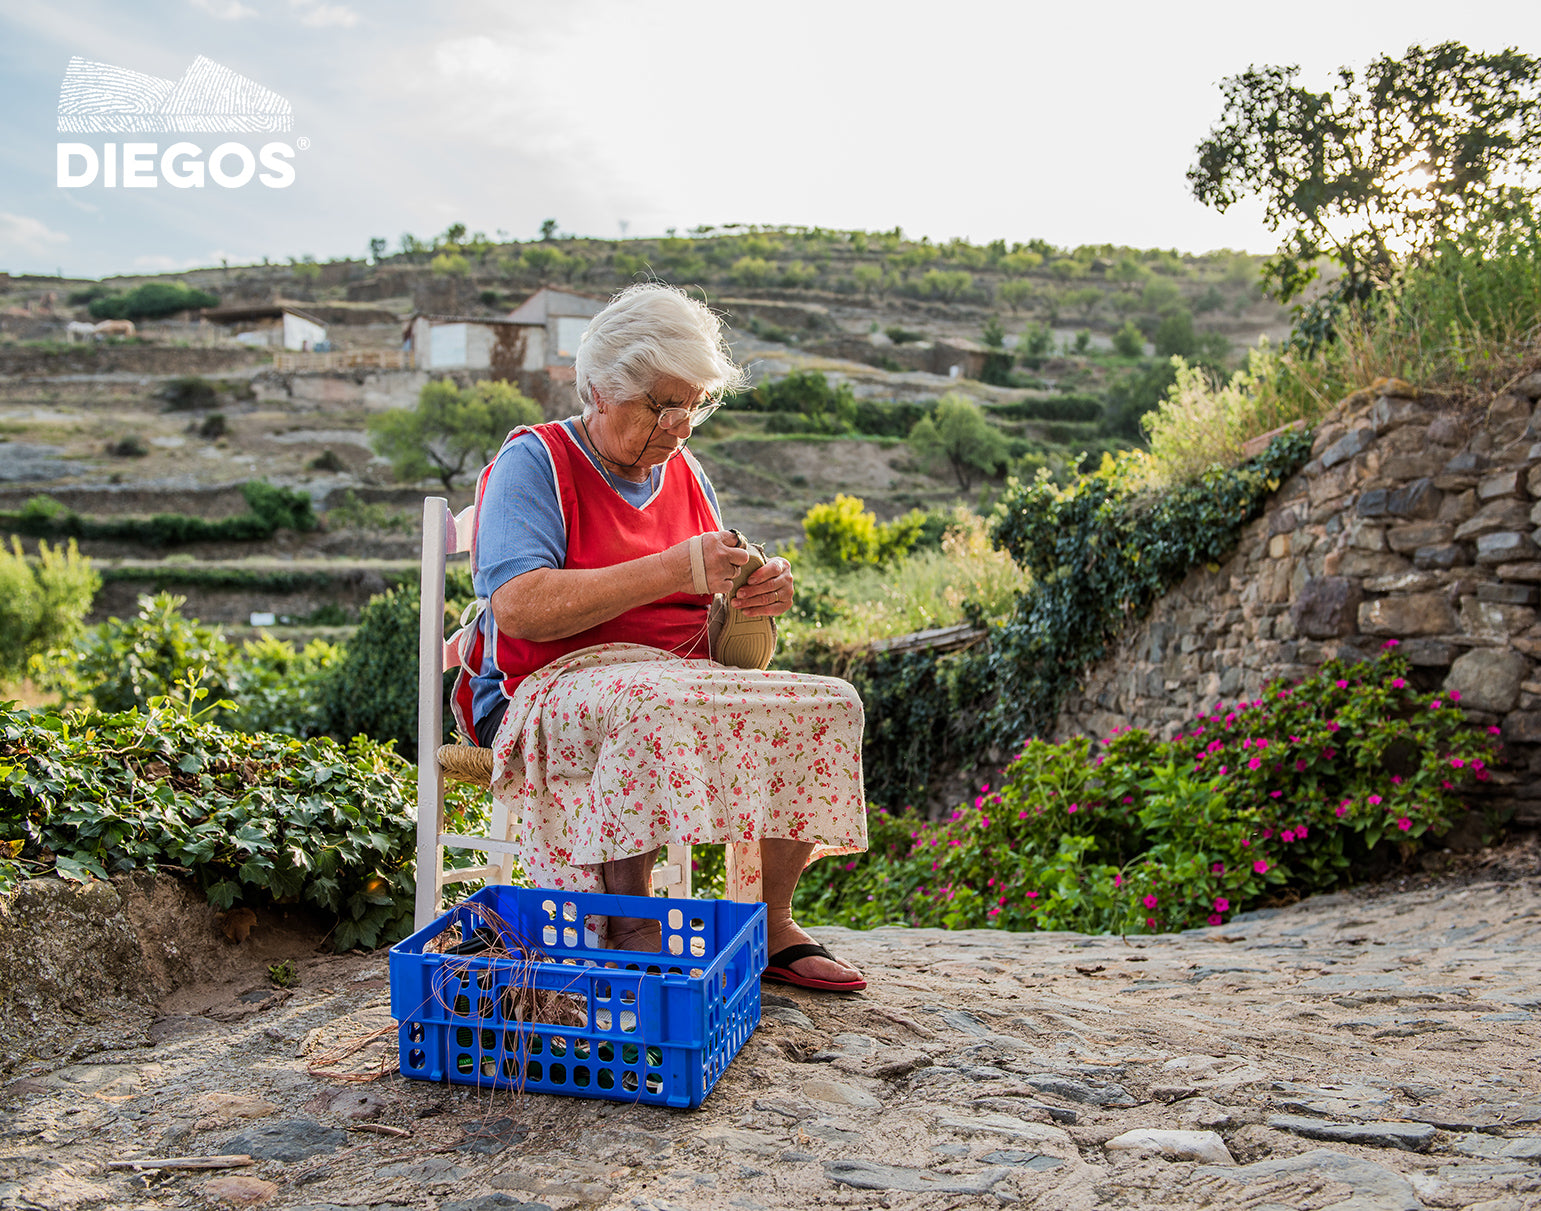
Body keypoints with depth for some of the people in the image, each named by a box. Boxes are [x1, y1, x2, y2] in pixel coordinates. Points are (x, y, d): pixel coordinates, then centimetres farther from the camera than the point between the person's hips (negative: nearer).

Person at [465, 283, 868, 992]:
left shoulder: (685, 475, 16)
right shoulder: (534, 462, -4)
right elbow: (518, 608, -20)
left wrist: (763, 596, -5)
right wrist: (676, 570, -23)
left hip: (687, 685, 7)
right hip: (553, 692, -6)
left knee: (828, 704, -11)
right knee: (650, 707, -38)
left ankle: (767, 927, -2)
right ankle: (630, 933, -27)